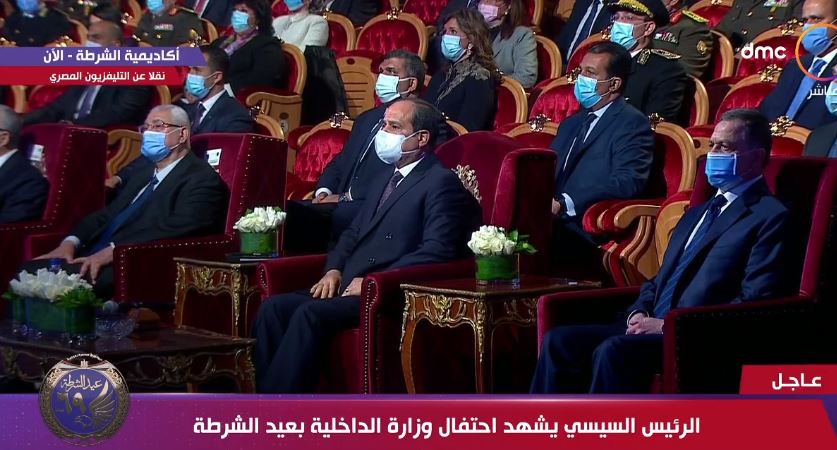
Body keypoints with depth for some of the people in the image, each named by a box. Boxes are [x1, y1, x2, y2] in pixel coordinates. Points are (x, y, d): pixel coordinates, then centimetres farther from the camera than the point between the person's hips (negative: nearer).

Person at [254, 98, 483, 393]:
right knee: (275, 307, -13)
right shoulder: (385, 179, 25)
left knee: (310, 313, -30)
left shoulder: (441, 182, -4)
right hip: (348, 288, 9)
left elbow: (437, 250, -15)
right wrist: (334, 270, 7)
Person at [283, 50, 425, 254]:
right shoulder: (366, 119, 29)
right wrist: (323, 193, 5)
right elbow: (339, 164, 28)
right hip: (340, 205, 7)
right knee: (287, 210, -18)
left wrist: (346, 197, -13)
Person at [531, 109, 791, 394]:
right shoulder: (696, 215, 27)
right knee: (559, 341, -9)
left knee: (614, 351, -32)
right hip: (653, 328, 9)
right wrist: (640, 314, 5)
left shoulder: (770, 217, -2)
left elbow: (755, 302, -13)